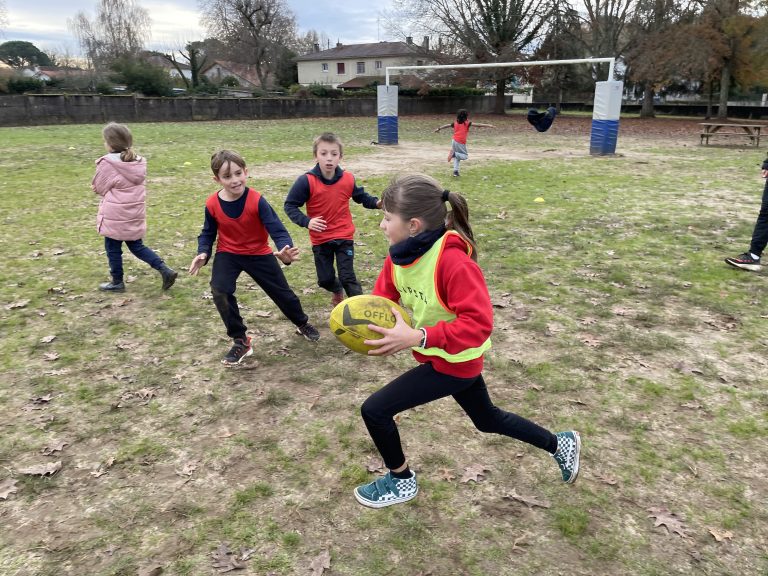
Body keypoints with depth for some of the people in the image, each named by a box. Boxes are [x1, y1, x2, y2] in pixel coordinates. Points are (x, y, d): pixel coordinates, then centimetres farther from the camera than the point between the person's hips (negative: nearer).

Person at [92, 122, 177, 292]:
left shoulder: (107, 163, -16)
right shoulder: (138, 162, 3)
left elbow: (99, 188, -5)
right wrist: (117, 188, 10)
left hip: (115, 215, -7)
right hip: (135, 213, 7)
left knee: (112, 248, 10)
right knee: (136, 246, 17)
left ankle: (117, 282, 21)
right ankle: (165, 270, 5)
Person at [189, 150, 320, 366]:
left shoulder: (257, 200, -25)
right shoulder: (212, 204, -15)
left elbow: (276, 229, -29)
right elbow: (208, 233, 1)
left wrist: (284, 249, -49)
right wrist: (203, 253, -17)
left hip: (259, 253, -1)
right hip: (227, 254, 1)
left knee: (281, 292, 11)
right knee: (219, 292, -22)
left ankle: (303, 324, 42)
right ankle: (241, 341, -4)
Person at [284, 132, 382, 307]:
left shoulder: (348, 179, -7)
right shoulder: (306, 181, -17)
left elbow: (361, 196, 12)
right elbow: (289, 205, -11)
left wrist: (376, 203, -7)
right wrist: (306, 221, -26)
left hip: (344, 237, 0)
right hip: (320, 239, 0)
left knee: (347, 277, -3)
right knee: (325, 279, 12)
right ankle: (337, 292, 46)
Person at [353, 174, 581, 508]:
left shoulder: (453, 262, -33)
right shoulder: (400, 254, -9)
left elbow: (479, 324, -35)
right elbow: (383, 296, 2)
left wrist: (417, 338, -41)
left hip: (454, 362, -8)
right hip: (437, 354, 8)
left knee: (374, 410, -7)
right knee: (488, 420, 27)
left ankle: (401, 481, 19)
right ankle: (559, 444, 47)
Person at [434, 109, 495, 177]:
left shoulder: (455, 123, 10)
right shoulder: (467, 123, -4)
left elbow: (447, 125, 20)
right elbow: (477, 125, -11)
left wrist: (439, 128, 35)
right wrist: (488, 125, -14)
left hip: (454, 141, 6)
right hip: (461, 143, -6)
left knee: (457, 157, 19)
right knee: (465, 156, 7)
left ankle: (455, 171, 8)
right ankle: (454, 154, -18)